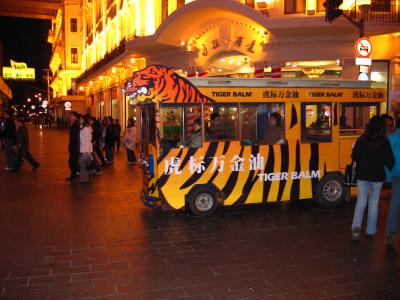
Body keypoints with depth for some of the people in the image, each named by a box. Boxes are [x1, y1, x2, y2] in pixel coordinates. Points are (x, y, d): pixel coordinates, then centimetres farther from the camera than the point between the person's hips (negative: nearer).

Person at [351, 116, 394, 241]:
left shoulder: (361, 140, -6)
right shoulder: (384, 142, -12)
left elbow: (354, 157, 1)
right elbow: (389, 160, -10)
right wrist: (391, 169, 11)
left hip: (362, 176, 1)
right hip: (377, 177, -1)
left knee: (361, 202, 9)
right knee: (373, 203, 14)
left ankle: (356, 226, -11)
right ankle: (371, 231, 21)